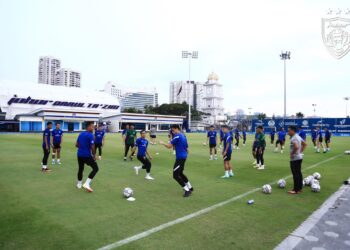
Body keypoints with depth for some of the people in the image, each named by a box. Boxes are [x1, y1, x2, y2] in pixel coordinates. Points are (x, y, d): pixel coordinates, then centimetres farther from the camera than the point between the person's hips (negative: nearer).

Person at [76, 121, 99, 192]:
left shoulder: (80, 134, 8)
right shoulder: (90, 135, -15)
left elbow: (76, 145, 14)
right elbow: (92, 147, -19)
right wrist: (94, 156, -7)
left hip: (79, 154, 8)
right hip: (87, 155, -8)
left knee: (80, 169, 23)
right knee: (95, 168, 3)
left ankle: (79, 184, 35)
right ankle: (87, 184, -5)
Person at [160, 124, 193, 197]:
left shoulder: (177, 136, -14)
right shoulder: (183, 136, 14)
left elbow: (169, 146, -15)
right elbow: (187, 148, 18)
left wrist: (162, 143, 1)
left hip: (180, 157, -10)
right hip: (183, 157, 10)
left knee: (175, 175, -4)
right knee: (180, 173, 23)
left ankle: (187, 190, -1)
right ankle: (190, 188, 32)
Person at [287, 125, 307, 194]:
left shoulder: (293, 138, -20)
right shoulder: (298, 137, 12)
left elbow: (296, 147, -35)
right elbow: (304, 144, 21)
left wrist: (292, 153, -20)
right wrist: (300, 152, 17)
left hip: (295, 159, -10)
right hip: (299, 157, 10)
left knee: (295, 174, -4)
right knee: (299, 173, 15)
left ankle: (296, 190, 1)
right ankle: (299, 188, 24)